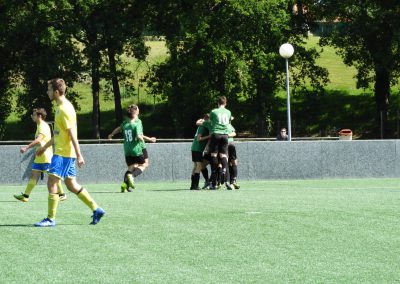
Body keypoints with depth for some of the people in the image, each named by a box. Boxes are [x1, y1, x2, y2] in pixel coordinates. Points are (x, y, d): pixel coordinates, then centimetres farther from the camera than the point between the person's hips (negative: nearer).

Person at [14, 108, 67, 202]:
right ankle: (25, 195, 6)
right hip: (39, 157, 10)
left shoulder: (43, 126, -15)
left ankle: (62, 194, 4)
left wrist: (27, 147, -34)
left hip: (46, 157, -10)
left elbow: (38, 140, -29)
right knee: (34, 175, 7)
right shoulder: (40, 126, 16)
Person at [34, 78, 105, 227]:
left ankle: (50, 219, -7)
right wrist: (45, 147, 30)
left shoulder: (65, 109, -16)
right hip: (62, 152, 10)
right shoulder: (61, 107, 15)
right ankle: (96, 209, 18)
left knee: (51, 182, -10)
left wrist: (79, 155, -22)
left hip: (64, 153, -10)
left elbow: (72, 133, -20)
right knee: (71, 185, 14)